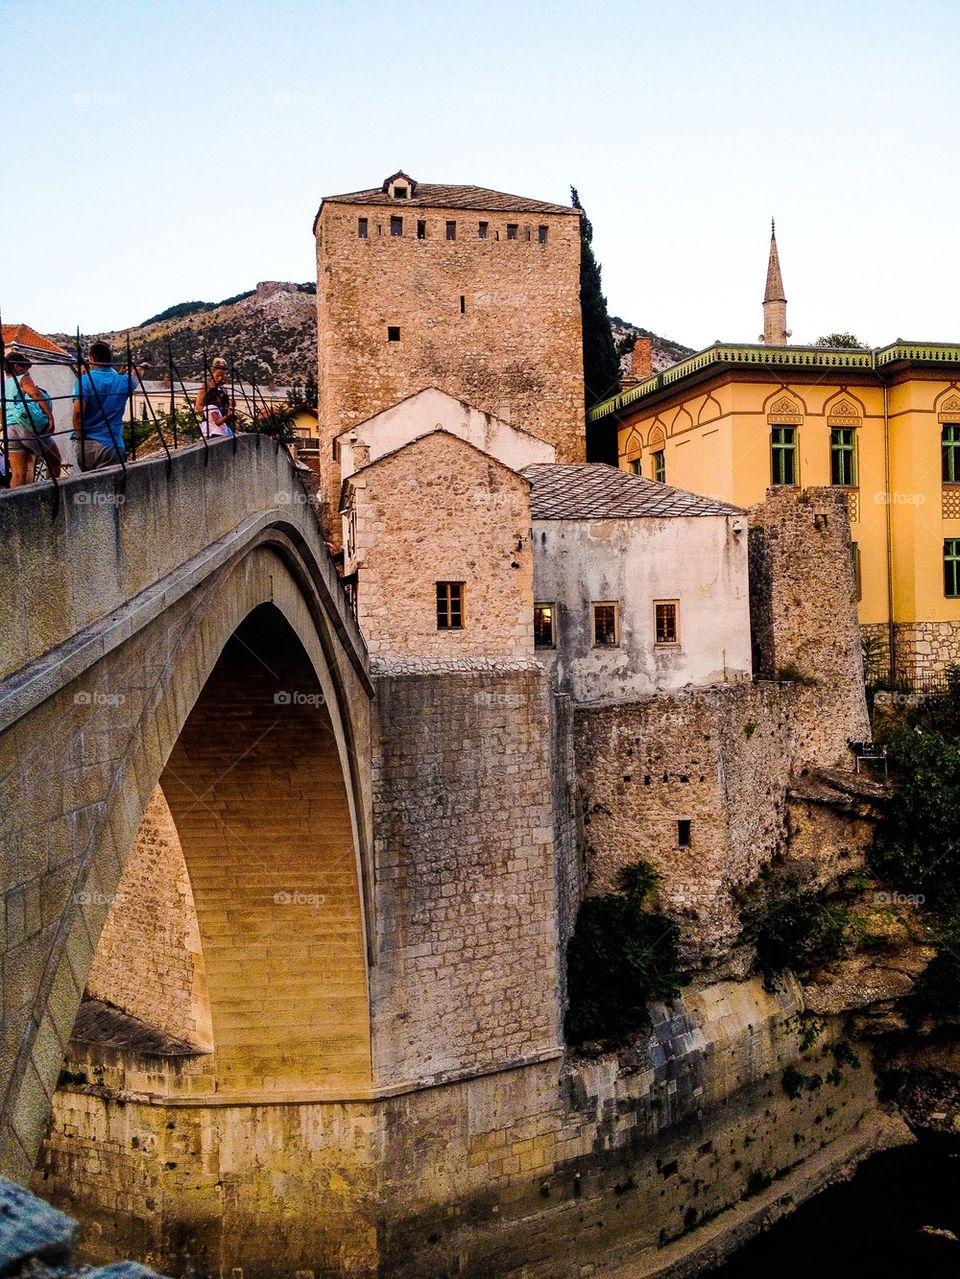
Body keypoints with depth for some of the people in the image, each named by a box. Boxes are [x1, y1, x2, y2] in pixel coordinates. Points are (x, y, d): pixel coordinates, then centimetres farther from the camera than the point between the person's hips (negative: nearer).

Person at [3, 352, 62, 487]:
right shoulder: (22, 379, 3)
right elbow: (36, 394, -16)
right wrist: (50, 416, -21)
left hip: (9, 430, 7)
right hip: (28, 428, -6)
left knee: (18, 474, 4)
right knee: (55, 463, 8)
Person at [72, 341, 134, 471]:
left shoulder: (85, 381, -2)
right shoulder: (123, 381, 7)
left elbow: (78, 413, -14)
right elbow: (134, 377, 33)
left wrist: (80, 437, -2)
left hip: (86, 445, 0)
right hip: (111, 445, 0)